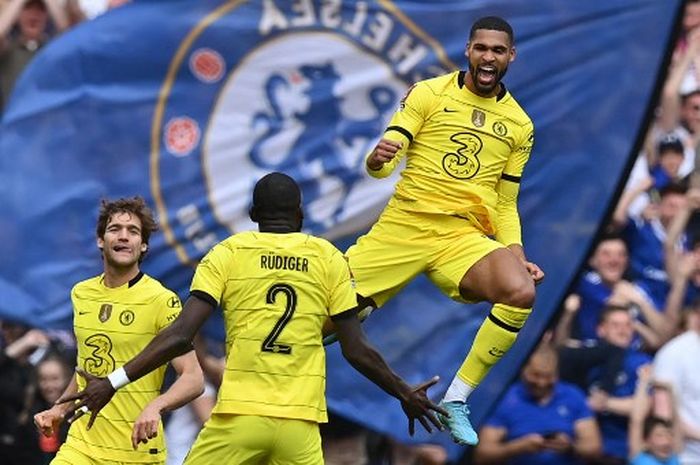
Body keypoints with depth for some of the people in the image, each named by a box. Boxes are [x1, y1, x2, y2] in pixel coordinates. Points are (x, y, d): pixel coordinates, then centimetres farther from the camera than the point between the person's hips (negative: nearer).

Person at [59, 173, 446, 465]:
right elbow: (357, 350, 8)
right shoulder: (328, 258, 10)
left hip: (239, 415, -1)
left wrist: (114, 382, -1)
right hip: (301, 422, 1)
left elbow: (180, 338, -4)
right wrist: (405, 394, 23)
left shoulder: (227, 254, 5)